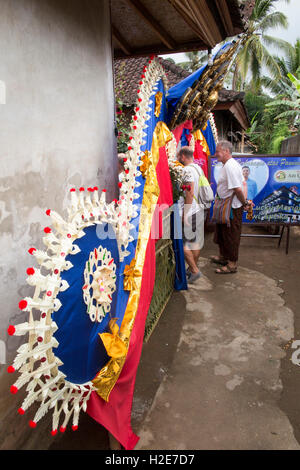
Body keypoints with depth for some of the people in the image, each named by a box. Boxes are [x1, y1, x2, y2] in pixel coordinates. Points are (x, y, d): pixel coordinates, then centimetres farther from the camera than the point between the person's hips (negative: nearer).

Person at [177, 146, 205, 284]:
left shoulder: (187, 170, -16)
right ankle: (193, 268, 27)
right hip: (199, 210, 9)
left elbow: (190, 193, -23)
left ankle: (194, 270, 1)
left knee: (183, 243, -1)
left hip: (190, 212, -9)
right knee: (196, 241, 15)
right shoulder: (199, 168, 13)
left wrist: (184, 213, -19)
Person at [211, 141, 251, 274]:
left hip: (232, 208, -10)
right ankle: (223, 257, 39)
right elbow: (242, 183, 14)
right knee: (221, 232, 22)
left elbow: (237, 189, -27)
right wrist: (245, 202, 12)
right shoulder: (230, 164, 11)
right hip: (225, 207, 10)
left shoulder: (230, 166, -23)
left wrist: (244, 203, -15)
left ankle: (232, 264, 14)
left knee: (231, 236, 1)